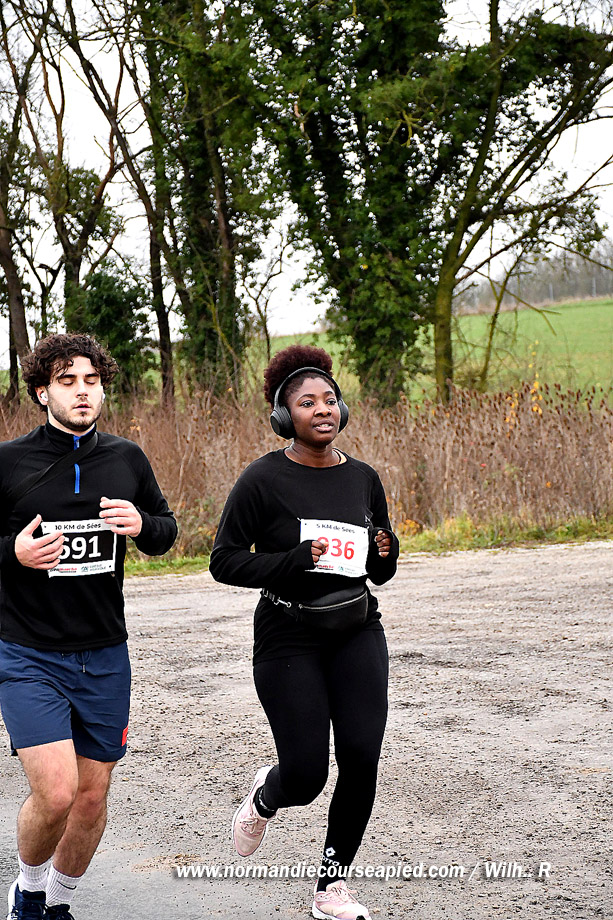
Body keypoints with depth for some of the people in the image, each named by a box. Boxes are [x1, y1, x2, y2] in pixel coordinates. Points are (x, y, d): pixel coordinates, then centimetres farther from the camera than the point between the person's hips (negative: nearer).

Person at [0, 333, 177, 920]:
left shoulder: (127, 459, 5)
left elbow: (165, 532, 16)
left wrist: (142, 526, -7)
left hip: (105, 657, 4)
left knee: (92, 795, 9)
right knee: (55, 791, -15)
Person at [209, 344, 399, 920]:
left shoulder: (363, 479, 5)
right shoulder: (264, 480, -10)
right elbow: (225, 562, -11)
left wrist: (384, 553, -9)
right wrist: (295, 561, -23)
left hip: (357, 635, 4)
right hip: (289, 640, -4)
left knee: (361, 759, -8)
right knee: (306, 774, -4)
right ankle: (264, 797, 35)